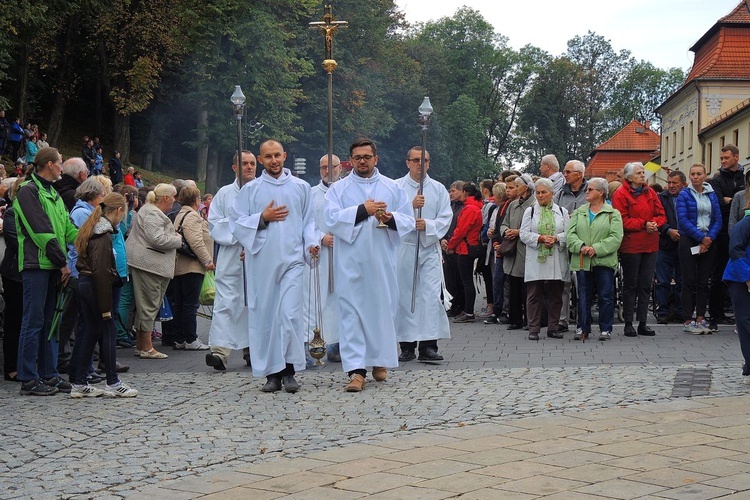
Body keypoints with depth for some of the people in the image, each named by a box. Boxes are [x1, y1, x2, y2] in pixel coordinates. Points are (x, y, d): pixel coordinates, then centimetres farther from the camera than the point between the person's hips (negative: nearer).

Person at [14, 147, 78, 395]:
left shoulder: (52, 193, 19)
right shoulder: (28, 191, -9)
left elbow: (67, 228, 14)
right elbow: (42, 232, -15)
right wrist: (63, 263, -13)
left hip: (54, 266, 8)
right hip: (37, 264, -8)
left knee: (49, 321, 11)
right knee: (34, 321, -5)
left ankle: (49, 374, 17)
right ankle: (28, 379, -1)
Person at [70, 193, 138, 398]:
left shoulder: (91, 229, 13)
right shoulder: (103, 235, -16)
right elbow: (101, 272, -20)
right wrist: (106, 307, -19)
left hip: (83, 283, 9)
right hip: (95, 286, -9)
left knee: (90, 331, 12)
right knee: (108, 331, -1)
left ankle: (79, 383, 13)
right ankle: (113, 383, 4)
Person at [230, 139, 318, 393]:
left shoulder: (301, 187, 12)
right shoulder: (250, 189, 10)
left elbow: (309, 221, 13)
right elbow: (236, 222, 7)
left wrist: (311, 243, -4)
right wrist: (263, 217, -6)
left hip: (291, 259, -1)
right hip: (262, 261, 1)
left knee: (290, 314, -11)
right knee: (265, 316, 1)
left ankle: (289, 371, -2)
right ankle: (272, 373, 8)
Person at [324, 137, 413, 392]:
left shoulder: (393, 188, 11)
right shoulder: (338, 189, 7)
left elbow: (408, 220, 7)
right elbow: (332, 219, -7)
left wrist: (390, 218, -14)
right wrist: (362, 210, -15)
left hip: (383, 262, 2)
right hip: (351, 263, -2)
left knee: (383, 309, 6)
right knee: (352, 312, -7)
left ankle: (380, 361, 24)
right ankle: (356, 370, -10)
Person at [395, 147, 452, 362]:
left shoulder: (438, 189, 11)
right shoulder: (396, 187, 6)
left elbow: (446, 217, 5)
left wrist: (428, 225, -12)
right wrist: (411, 206, -18)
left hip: (430, 247, 1)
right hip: (403, 247, -1)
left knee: (431, 295, -8)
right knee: (404, 295, 1)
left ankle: (428, 345, -8)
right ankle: (407, 345, 8)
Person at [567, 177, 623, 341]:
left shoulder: (613, 214, 1)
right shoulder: (579, 213, 13)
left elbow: (616, 238, -9)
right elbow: (571, 234, 4)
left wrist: (596, 249, -18)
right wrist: (581, 246, -15)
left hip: (604, 261, -3)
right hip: (582, 262, 3)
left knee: (606, 296, 1)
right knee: (584, 296, 7)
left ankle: (605, 329, 10)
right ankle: (583, 328, 15)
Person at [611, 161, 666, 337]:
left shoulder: (650, 192, 12)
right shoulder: (621, 194, -6)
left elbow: (661, 215, 11)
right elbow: (621, 220, -14)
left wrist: (654, 223, -10)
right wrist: (643, 224, -18)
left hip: (650, 245, 6)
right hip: (631, 245, -6)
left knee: (646, 284, 7)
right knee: (630, 284, 2)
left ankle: (643, 323, 13)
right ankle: (628, 324, 8)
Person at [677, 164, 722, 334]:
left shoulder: (712, 195, 10)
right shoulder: (684, 195, -2)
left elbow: (718, 220, 6)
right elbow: (683, 220, -11)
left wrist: (709, 239, -9)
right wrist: (701, 237, -15)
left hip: (708, 243, 4)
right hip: (689, 242, -4)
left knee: (703, 282, 4)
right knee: (689, 282, -3)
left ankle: (700, 319, 8)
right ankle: (688, 321, -1)